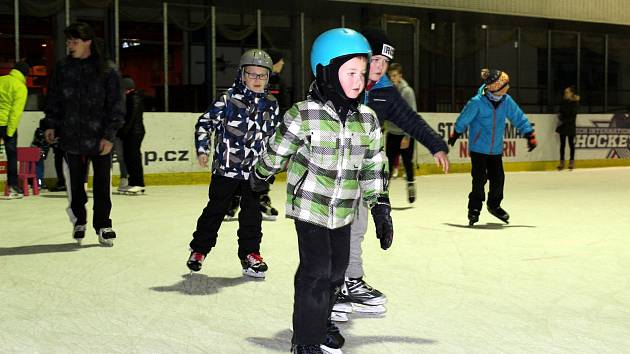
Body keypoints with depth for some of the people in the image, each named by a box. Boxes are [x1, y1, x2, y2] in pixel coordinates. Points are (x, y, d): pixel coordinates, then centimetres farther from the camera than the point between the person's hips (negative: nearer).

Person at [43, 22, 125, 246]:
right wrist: (51, 124, 6)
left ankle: (102, 225, 16)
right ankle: (79, 221, 28)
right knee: (75, 182, 10)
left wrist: (110, 135, -8)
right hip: (71, 137, 3)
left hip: (100, 138, -3)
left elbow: (116, 105, -5)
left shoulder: (106, 69, -6)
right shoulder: (63, 68, 4)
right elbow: (54, 99, 13)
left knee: (102, 184, 4)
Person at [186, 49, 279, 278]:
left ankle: (250, 253, 17)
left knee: (252, 212, 5)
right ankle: (199, 248, 23)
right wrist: (202, 148, -9)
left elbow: (274, 134, 18)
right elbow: (205, 122, -3)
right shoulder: (228, 100, -8)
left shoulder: (271, 105, 5)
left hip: (254, 169, 3)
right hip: (226, 167, -3)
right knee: (215, 210, 7)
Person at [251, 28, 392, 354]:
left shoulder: (367, 119, -1)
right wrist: (260, 178, 11)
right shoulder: (303, 115, -17)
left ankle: (321, 320, 39)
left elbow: (374, 168, 6)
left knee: (337, 270, 15)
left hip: (344, 211, 5)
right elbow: (276, 153, -2)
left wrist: (381, 208, 6)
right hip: (310, 207, -5)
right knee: (316, 272, -6)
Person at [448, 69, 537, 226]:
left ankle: (494, 205, 31)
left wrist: (530, 135, 4)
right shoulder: (477, 102, -17)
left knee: (498, 178, 9)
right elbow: (463, 119, -5)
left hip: (496, 149, 5)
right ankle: (474, 209, 5)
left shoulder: (506, 101, -4)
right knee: (480, 179, -8)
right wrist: (455, 134, 6)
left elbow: (519, 118, 5)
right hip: (478, 147, -5)